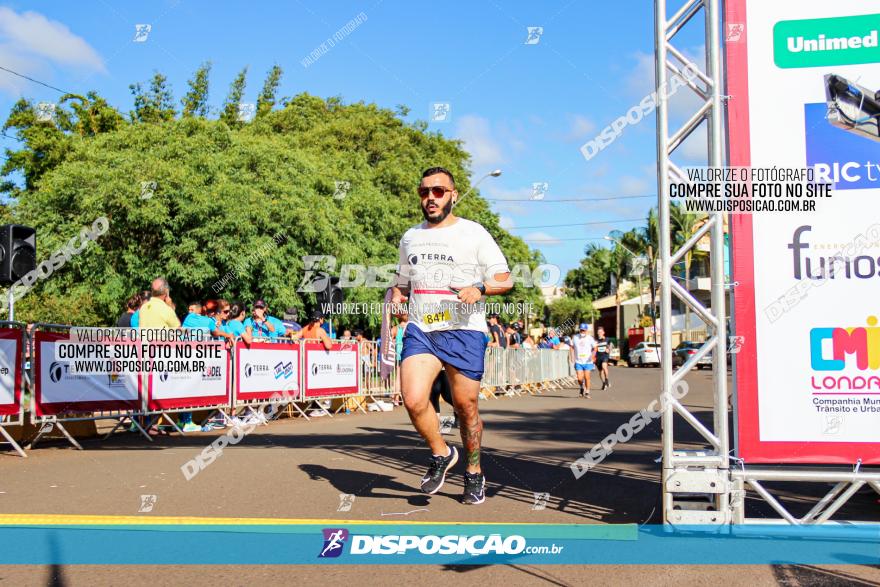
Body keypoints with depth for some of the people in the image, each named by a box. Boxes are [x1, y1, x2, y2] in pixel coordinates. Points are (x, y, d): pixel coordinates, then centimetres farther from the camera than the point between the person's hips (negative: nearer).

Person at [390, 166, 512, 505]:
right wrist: (394, 304, 9)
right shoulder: (410, 238, 17)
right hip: (419, 330, 3)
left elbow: (505, 279, 0)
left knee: (466, 408, 4)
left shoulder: (474, 233, 3)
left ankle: (474, 474, 26)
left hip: (464, 331, -3)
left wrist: (480, 288, -19)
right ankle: (441, 454, 11)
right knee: (413, 401, -17)